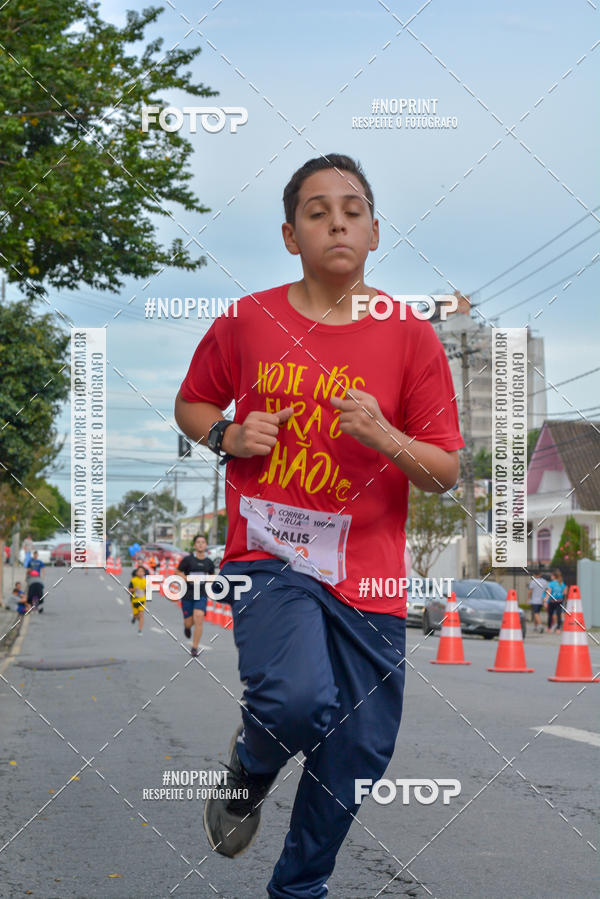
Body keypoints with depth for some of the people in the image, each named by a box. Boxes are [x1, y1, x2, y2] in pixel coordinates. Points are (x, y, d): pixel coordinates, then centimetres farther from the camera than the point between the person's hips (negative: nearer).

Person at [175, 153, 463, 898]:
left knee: (359, 751, 7)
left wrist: (386, 438, -19)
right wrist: (229, 436, -4)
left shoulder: (411, 337, -1)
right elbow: (189, 404, 17)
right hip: (270, 557, -2)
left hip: (368, 575, 2)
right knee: (298, 699, -27)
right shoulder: (246, 322, 1)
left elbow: (446, 475, 0)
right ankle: (248, 769, 10)